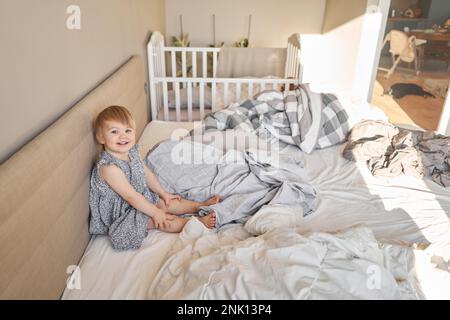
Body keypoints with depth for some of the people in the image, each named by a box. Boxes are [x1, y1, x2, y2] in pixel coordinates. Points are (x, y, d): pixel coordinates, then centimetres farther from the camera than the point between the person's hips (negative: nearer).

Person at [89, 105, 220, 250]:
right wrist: (155, 212, -24)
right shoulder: (108, 167, -33)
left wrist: (163, 193, 14)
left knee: (168, 203, 7)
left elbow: (147, 174, 9)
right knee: (159, 220, -17)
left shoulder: (132, 152, -5)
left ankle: (201, 206, 16)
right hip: (121, 213, -8)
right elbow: (131, 196, -30)